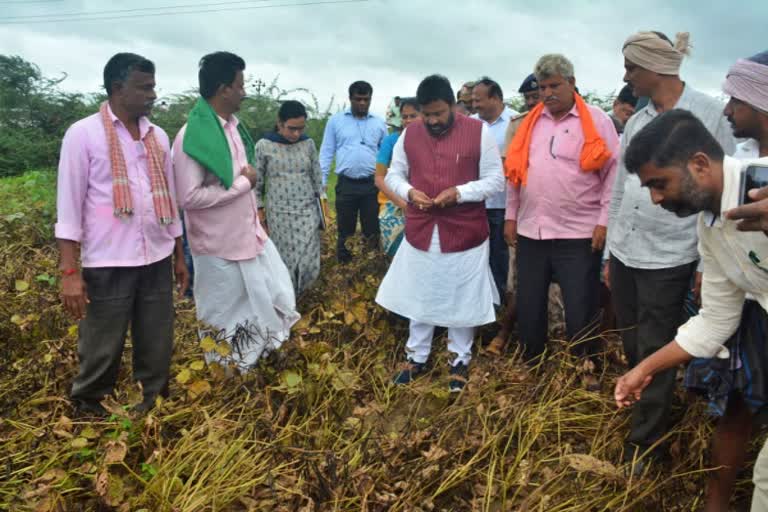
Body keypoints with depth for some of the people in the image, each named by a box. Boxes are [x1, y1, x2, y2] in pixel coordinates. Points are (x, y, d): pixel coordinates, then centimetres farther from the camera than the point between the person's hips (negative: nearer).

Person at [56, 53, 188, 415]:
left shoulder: (158, 136, 10)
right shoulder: (83, 134, -4)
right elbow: (69, 204, -6)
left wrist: (180, 256, 16)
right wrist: (69, 271, -11)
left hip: (157, 261, 5)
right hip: (107, 265, -4)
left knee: (157, 352, 12)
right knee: (101, 355, 7)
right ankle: (88, 416, 28)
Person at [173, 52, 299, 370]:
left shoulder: (234, 125, 5)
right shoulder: (192, 137, -22)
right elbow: (189, 196, -26)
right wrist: (243, 183, -20)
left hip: (250, 232, 8)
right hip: (218, 243, -8)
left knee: (278, 296, 17)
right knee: (224, 315, 12)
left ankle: (260, 350, 40)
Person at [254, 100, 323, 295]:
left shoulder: (308, 143, 3)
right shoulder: (263, 146, -6)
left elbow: (317, 177, 10)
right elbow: (256, 182, 1)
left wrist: (323, 208, 7)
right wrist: (258, 213, 2)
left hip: (308, 211, 2)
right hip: (279, 214, -2)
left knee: (309, 264, -1)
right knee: (285, 264, 3)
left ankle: (294, 294, 27)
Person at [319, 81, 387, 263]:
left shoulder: (379, 123, 8)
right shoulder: (336, 120, 4)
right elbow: (326, 152, 5)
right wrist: (321, 181, -1)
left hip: (372, 184, 1)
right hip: (346, 184, -1)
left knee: (372, 230, 6)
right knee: (345, 230, 8)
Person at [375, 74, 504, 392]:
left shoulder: (479, 132, -7)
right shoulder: (408, 135, 3)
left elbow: (496, 181, -6)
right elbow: (393, 175, 10)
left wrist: (459, 193, -21)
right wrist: (409, 192, -12)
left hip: (465, 234, -2)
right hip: (420, 233, 3)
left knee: (463, 301, 11)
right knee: (419, 298, 15)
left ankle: (460, 360, 30)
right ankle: (417, 357, 33)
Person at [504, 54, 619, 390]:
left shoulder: (598, 121, -3)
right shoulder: (530, 122, 10)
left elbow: (613, 174, -5)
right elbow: (515, 171, 13)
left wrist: (604, 221, -10)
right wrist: (511, 216, 9)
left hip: (578, 234, -4)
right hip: (531, 231, 4)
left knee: (580, 310, 4)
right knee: (528, 306, 13)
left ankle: (586, 371, 22)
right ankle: (531, 365, 31)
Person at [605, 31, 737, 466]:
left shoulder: (711, 115, -8)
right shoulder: (635, 122, 7)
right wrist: (610, 253, 14)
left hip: (669, 260, -5)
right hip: (624, 255, 5)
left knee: (655, 358, 5)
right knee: (633, 351, 16)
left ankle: (641, 449, 21)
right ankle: (648, 419, 39)